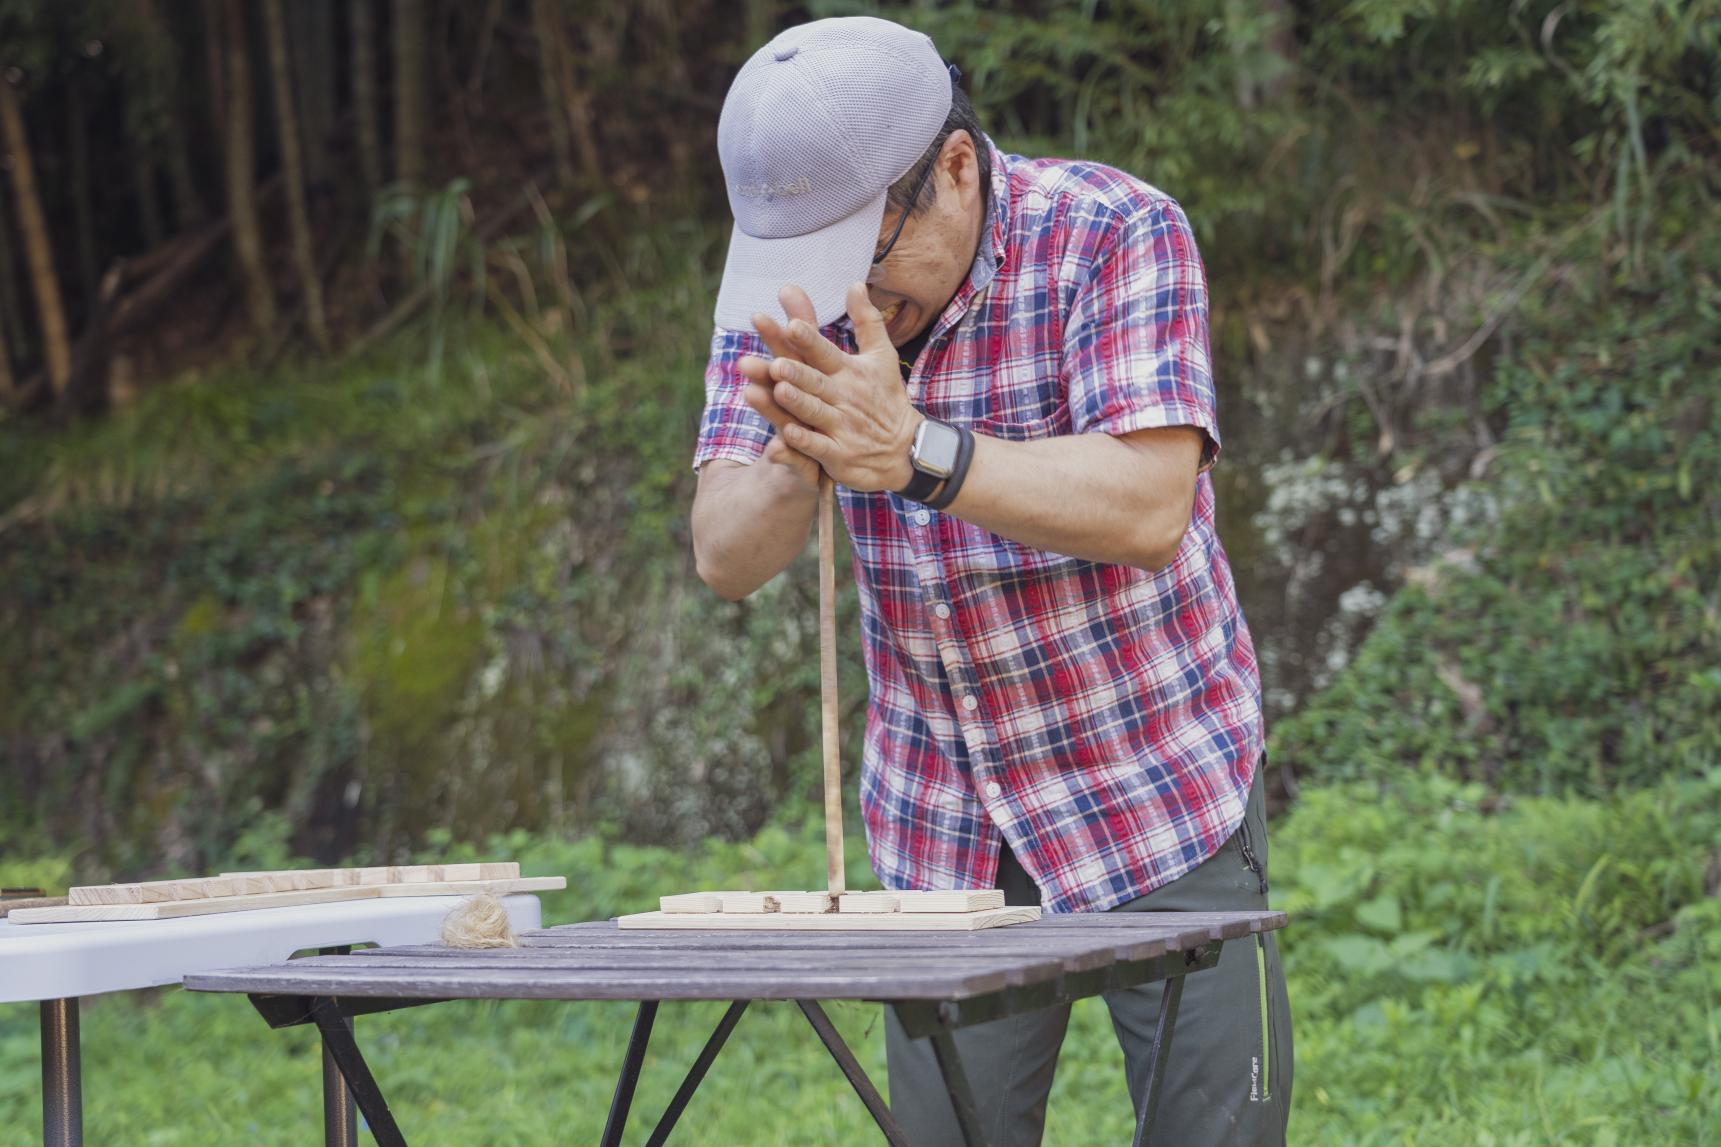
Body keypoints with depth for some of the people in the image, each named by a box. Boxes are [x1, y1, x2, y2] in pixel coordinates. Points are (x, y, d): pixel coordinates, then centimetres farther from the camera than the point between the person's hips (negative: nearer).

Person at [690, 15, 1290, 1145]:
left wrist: (915, 453, -41)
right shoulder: (788, 290, -3)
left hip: (1156, 797, -3)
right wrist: (797, 466, -32)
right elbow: (726, 559, -9)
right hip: (943, 829, 3)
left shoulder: (1116, 233, -16)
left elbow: (1149, 507, -28)